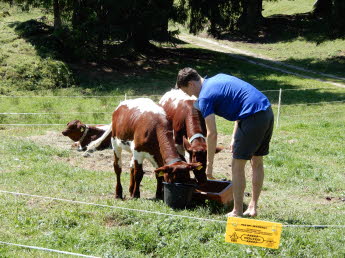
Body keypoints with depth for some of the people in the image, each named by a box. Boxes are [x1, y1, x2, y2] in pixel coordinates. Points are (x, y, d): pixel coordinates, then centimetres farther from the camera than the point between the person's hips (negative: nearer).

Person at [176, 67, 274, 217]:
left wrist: (209, 164, 0)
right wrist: (234, 136, 21)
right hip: (267, 113, 9)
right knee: (257, 162, 17)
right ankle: (253, 208, 24)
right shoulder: (218, 78, 21)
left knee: (237, 165, 3)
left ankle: (237, 212, 7)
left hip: (253, 118, -9)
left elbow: (212, 134, -8)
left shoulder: (205, 97, -5)